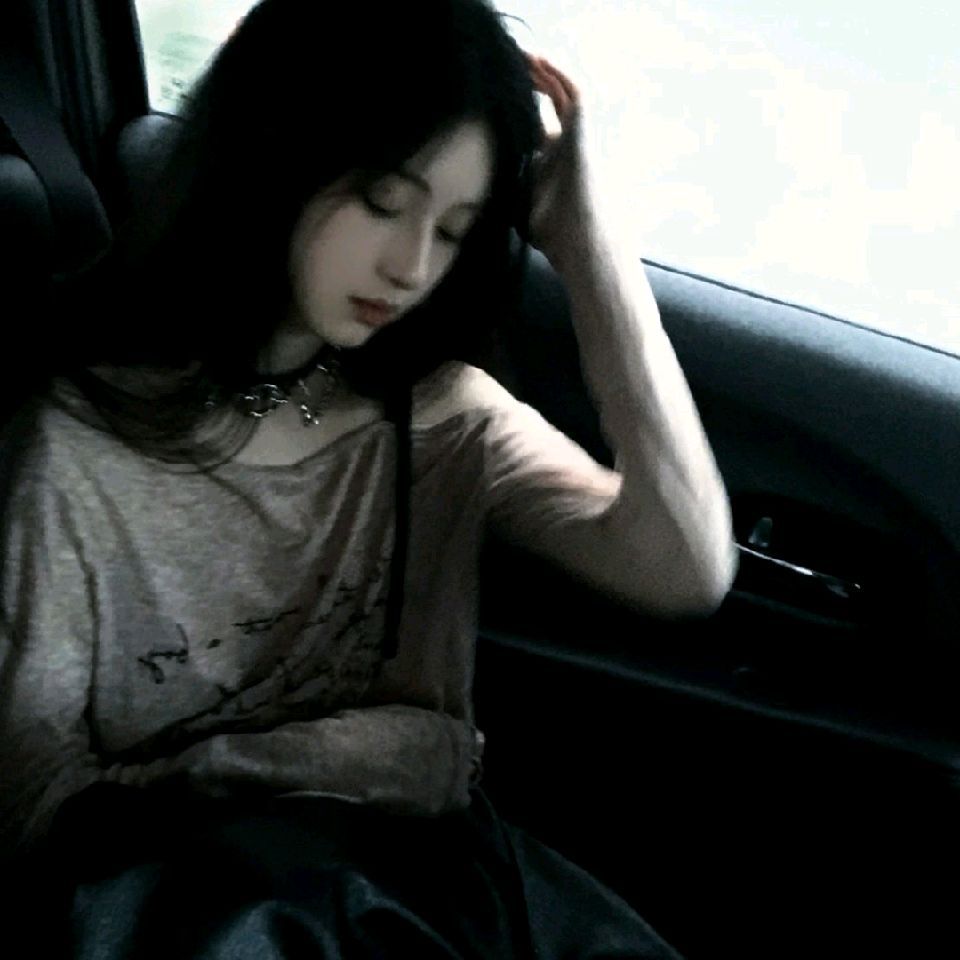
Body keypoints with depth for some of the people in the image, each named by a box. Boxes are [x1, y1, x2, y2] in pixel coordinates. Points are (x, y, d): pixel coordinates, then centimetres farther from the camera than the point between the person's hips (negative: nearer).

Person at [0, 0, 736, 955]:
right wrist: (310, 759, -12)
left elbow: (686, 574, -13)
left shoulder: (440, 414, 3)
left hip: (421, 852, 3)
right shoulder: (82, 449, -9)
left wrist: (586, 246, -14)